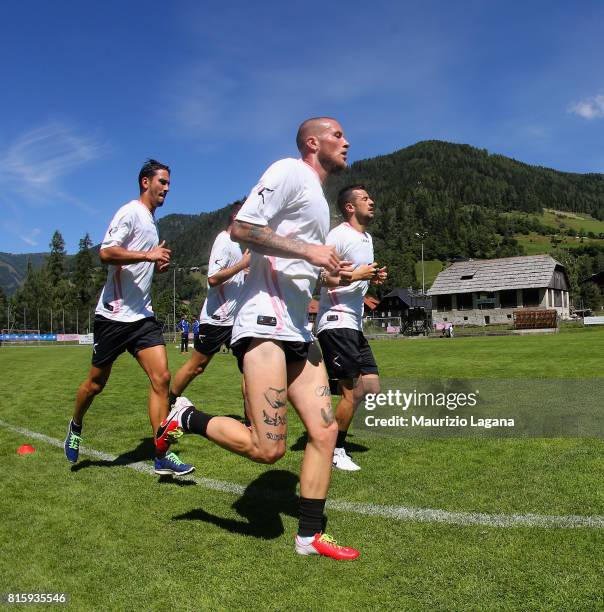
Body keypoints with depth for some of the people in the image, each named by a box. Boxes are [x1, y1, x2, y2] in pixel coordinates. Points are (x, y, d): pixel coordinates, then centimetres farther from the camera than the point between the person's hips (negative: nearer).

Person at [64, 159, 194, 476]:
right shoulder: (130, 212, -8)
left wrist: (158, 264, 10)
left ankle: (162, 456, -4)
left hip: (142, 315, 7)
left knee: (161, 377, -7)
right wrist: (148, 254, -26)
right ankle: (75, 427, 37)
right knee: (96, 383, 8)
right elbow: (106, 253, -20)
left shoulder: (151, 221, 18)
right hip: (113, 315, -7)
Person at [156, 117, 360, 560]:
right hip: (265, 323, -10)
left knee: (325, 431, 4)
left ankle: (310, 535, 17)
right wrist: (308, 250, -15)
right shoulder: (290, 171, -2)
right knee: (268, 449, -13)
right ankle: (185, 418, 11)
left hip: (299, 332, 10)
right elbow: (241, 228, -13)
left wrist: (331, 277, 15)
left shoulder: (319, 199, 27)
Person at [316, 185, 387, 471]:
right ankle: (334, 451, 9)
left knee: (372, 386, 8)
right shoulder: (338, 235, -11)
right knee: (352, 391, -8)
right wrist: (357, 275, -20)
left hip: (354, 324, 10)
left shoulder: (367, 238, 20)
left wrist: (373, 277, 11)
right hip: (336, 322, -10)